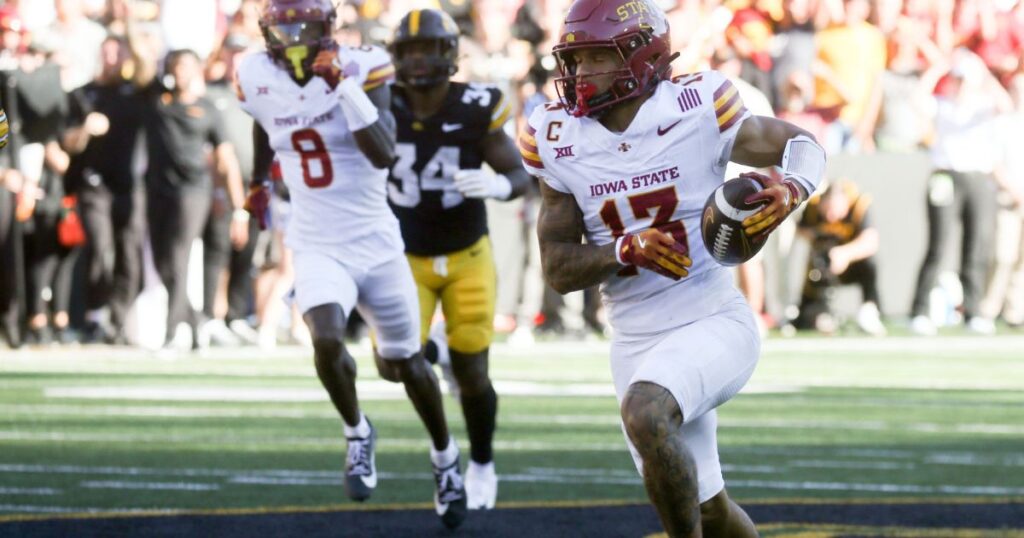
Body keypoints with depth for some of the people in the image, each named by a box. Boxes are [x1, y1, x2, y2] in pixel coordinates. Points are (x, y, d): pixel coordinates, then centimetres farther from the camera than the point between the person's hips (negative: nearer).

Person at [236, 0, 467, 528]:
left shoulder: (362, 69, -15)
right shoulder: (259, 77, -4)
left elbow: (384, 154, -27)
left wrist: (345, 86, -33)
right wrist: (258, 181, 32)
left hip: (376, 242, -1)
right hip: (317, 248, 1)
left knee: (407, 362, 13)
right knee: (327, 341, -26)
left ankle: (445, 457, 38)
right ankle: (357, 433, 2)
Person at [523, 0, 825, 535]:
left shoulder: (695, 111, -12)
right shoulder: (560, 141, -2)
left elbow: (802, 146, 1)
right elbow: (558, 269, -1)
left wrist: (789, 190, -23)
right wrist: (628, 250, -21)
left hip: (713, 324, -5)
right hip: (636, 344, 5)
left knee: (644, 414, -33)